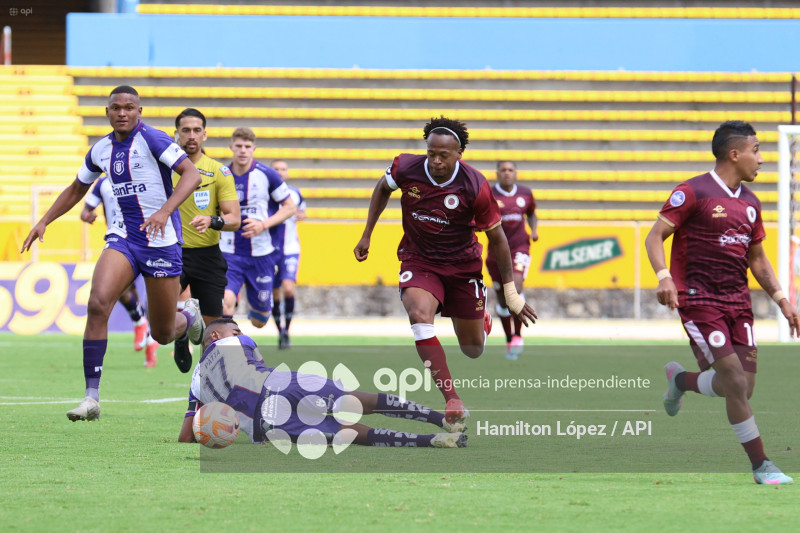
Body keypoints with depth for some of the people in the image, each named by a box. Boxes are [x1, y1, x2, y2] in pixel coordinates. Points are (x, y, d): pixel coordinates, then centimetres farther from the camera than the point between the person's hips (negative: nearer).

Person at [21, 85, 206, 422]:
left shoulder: (152, 139, -10)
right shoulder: (101, 149, 8)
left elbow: (192, 174, -19)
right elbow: (77, 189, 25)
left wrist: (165, 211, -32)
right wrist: (43, 222, 18)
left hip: (161, 240, -4)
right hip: (122, 239, 4)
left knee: (162, 334, 4)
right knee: (97, 302, -23)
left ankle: (190, 317, 45)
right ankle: (92, 397, -22)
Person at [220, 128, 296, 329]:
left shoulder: (267, 175, -5)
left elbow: (290, 207, 1)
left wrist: (264, 224, -13)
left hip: (260, 253, 0)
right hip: (229, 253, 0)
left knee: (259, 321, 10)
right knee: (224, 304, -27)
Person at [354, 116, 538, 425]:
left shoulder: (475, 187, -22)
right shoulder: (406, 168, -17)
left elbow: (497, 238, -10)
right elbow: (383, 189, 9)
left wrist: (511, 293, -7)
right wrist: (366, 236, 9)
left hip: (463, 265, 0)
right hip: (418, 260, 0)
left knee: (473, 350, 7)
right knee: (419, 315, -31)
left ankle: (483, 321, 48)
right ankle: (452, 399, -31)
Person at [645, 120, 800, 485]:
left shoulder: (750, 203, 14)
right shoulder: (693, 192, -8)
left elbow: (757, 258, 23)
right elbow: (655, 237, -8)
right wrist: (664, 277, -24)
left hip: (738, 301, 7)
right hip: (699, 301, -7)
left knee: (742, 386, 0)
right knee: (735, 381, -13)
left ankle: (680, 380, 31)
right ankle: (761, 466, -4)